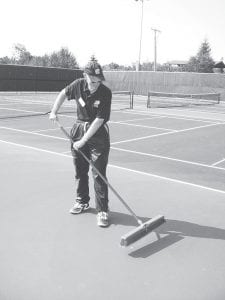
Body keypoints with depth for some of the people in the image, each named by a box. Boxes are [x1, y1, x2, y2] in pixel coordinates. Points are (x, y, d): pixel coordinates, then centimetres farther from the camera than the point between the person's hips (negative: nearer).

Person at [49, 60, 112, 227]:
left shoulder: (105, 93, -21)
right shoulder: (78, 85, -9)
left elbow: (98, 120, -23)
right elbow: (64, 93, 14)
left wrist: (83, 141, -23)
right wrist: (54, 111, 9)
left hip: (98, 134, -4)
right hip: (79, 129, 5)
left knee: (99, 173, -8)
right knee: (80, 170, 14)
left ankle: (102, 210, 3)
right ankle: (82, 201, 33)